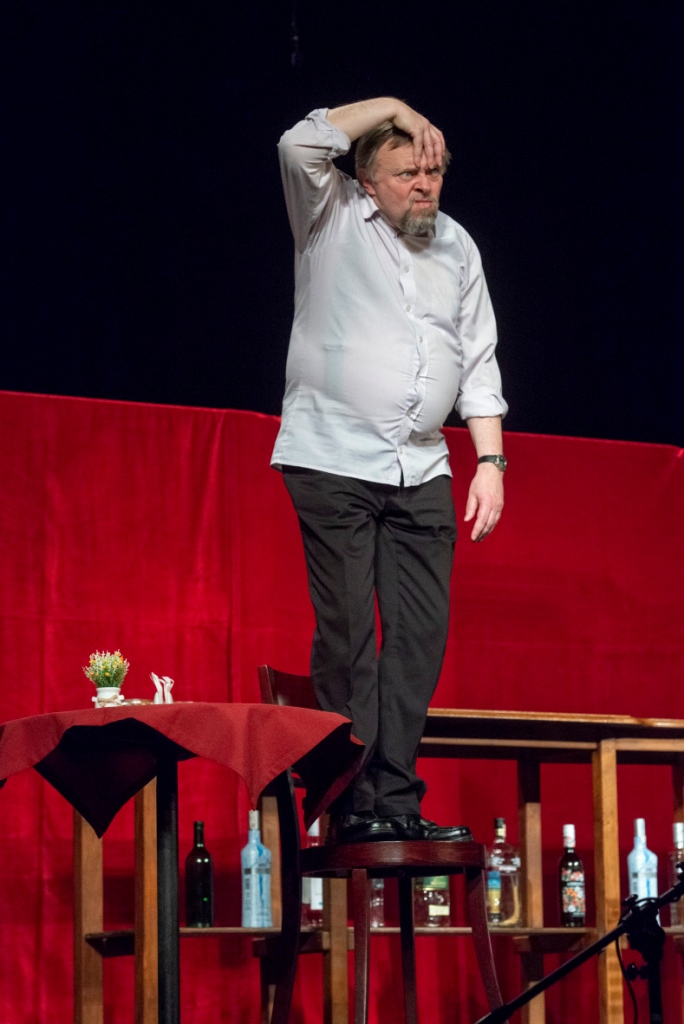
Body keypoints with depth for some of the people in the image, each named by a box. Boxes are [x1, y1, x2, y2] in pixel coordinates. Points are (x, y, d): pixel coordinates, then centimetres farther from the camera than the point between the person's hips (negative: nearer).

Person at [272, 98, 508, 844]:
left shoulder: (457, 247, 16)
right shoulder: (335, 219, 3)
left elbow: (478, 362, 16)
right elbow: (301, 146, -17)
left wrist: (490, 460, 8)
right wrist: (392, 108, -8)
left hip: (422, 473, 5)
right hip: (333, 463, -5)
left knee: (421, 633, -1)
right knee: (347, 634, -6)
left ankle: (396, 802, 3)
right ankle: (353, 807, -5)